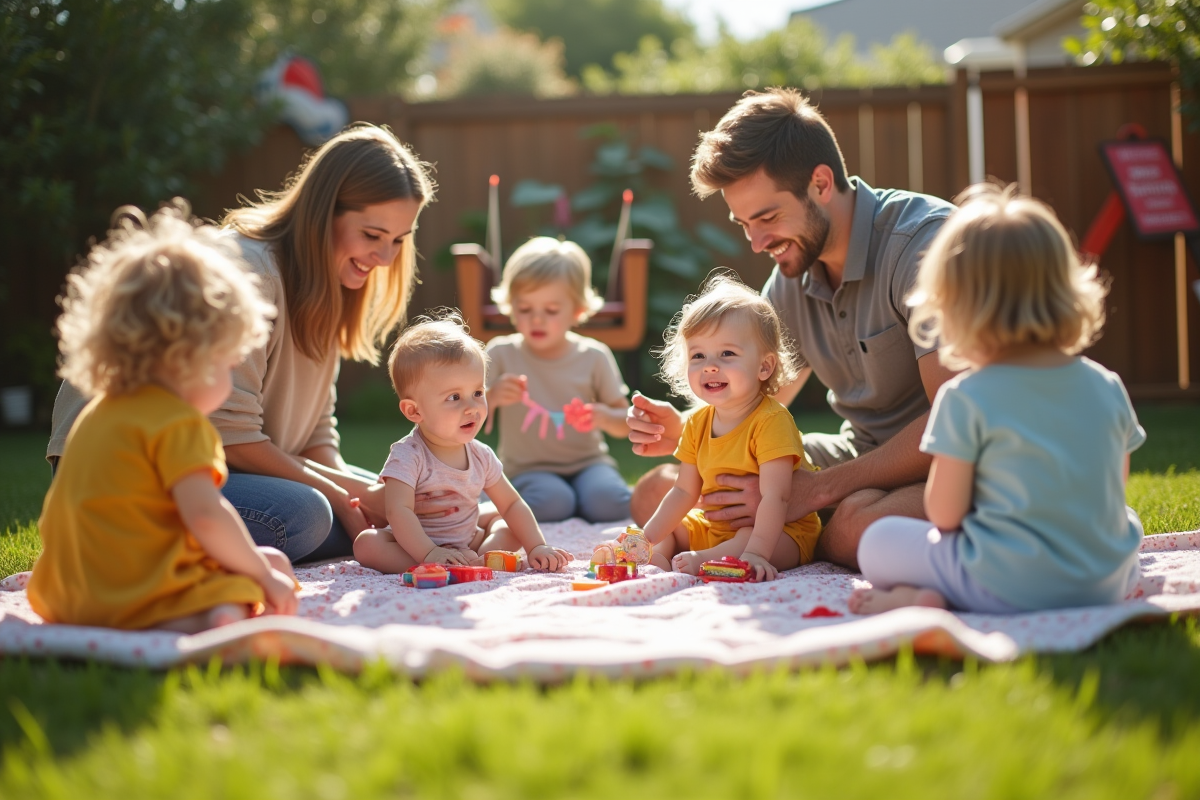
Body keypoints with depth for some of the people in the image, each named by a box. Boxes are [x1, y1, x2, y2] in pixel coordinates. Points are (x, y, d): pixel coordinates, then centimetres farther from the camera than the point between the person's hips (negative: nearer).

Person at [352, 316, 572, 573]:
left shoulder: (481, 456, -2)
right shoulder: (408, 456, -20)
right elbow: (398, 511, -31)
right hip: (416, 546, -6)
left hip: (466, 544, 6)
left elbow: (511, 504, 5)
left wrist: (536, 548, -8)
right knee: (366, 543, -29)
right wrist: (429, 554, -43)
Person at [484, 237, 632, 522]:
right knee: (550, 502, -33)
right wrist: (491, 397, -28)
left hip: (588, 463, 1)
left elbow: (625, 426, 3)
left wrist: (604, 416, -21)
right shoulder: (501, 354, -3)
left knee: (608, 502, -29)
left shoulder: (594, 356, -1)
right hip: (528, 469, -1)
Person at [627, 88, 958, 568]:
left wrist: (816, 489, -26)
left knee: (859, 525, -40)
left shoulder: (925, 238, -22)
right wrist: (684, 432, -10)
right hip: (861, 455, 7)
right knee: (656, 493, 1)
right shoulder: (791, 277, 3)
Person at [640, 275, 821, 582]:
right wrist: (647, 540, -6)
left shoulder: (772, 421, -22)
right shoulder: (697, 424, 2)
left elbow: (775, 496, -30)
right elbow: (685, 492, 6)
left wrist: (756, 552, -42)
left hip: (778, 532, -8)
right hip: (714, 529, 8)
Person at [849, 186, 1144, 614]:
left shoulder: (966, 398, -12)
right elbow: (1117, 485, 14)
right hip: (1108, 583, 3)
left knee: (877, 542, 16)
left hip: (1009, 585, -3)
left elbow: (943, 514, -8)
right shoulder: (1107, 386, 3)